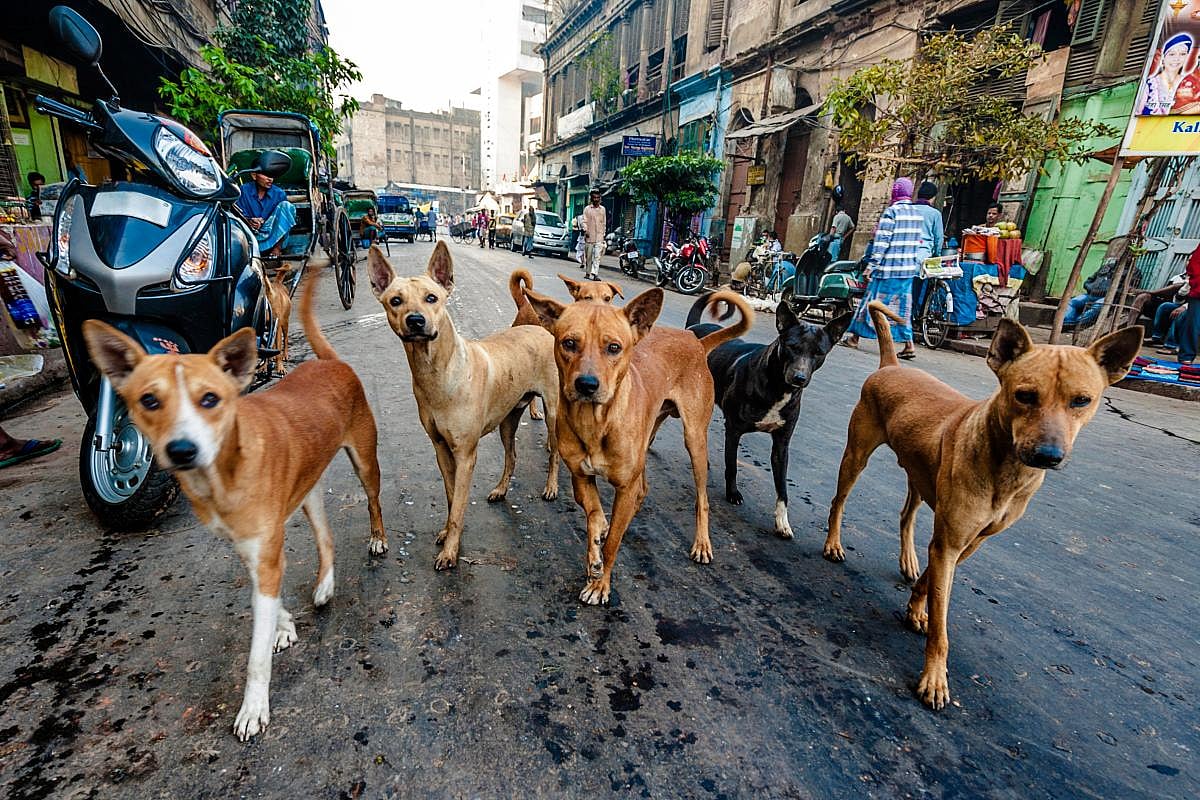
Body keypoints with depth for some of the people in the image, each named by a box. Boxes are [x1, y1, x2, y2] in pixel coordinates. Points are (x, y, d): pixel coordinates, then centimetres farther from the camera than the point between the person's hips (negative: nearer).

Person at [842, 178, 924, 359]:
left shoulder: (891, 212, -9)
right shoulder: (919, 214, 12)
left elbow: (881, 241, -14)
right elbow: (922, 243, 14)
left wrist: (871, 264, -12)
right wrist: (916, 263, 22)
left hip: (888, 267, -6)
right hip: (908, 268, 6)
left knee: (873, 300, 3)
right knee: (902, 305, 8)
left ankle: (855, 337, 12)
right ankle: (909, 345, 4)